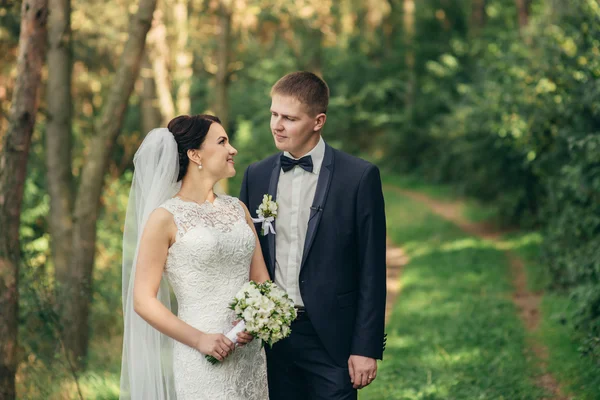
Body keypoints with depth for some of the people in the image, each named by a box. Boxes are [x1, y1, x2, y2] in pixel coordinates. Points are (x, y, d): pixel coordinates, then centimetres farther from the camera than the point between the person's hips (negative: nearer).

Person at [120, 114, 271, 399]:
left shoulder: (238, 209, 10)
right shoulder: (165, 217, -6)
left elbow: (261, 280, 12)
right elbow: (143, 300, -8)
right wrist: (199, 339, -15)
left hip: (251, 356, 5)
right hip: (202, 362, -5)